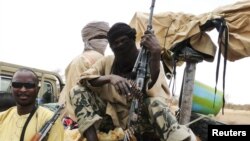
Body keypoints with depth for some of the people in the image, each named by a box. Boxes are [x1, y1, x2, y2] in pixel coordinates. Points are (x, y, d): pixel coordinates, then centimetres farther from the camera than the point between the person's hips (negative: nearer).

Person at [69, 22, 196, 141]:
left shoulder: (148, 60, -6)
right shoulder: (107, 61, 5)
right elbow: (84, 79, -10)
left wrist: (155, 56, -39)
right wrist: (109, 78, -28)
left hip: (139, 118, -3)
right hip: (112, 116, 3)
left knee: (155, 102, -35)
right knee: (77, 90, -13)